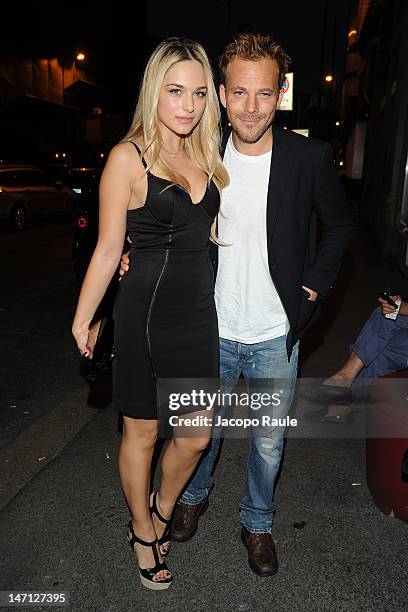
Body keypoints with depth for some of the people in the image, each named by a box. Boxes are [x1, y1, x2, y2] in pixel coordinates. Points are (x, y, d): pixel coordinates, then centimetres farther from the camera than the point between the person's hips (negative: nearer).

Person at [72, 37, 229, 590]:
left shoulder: (205, 155, 9)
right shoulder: (129, 157, -10)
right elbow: (108, 250, -6)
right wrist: (82, 320, -1)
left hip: (199, 312, 6)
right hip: (146, 314, -5)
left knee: (196, 436, 13)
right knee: (141, 433, 13)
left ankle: (161, 513, 44)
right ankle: (142, 533, 40)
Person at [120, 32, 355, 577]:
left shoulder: (310, 157, -9)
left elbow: (339, 225, 6)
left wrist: (313, 286, -2)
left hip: (276, 335, -1)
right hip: (212, 332, 1)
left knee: (269, 440, 15)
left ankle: (257, 523, 42)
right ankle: (194, 496, 50)